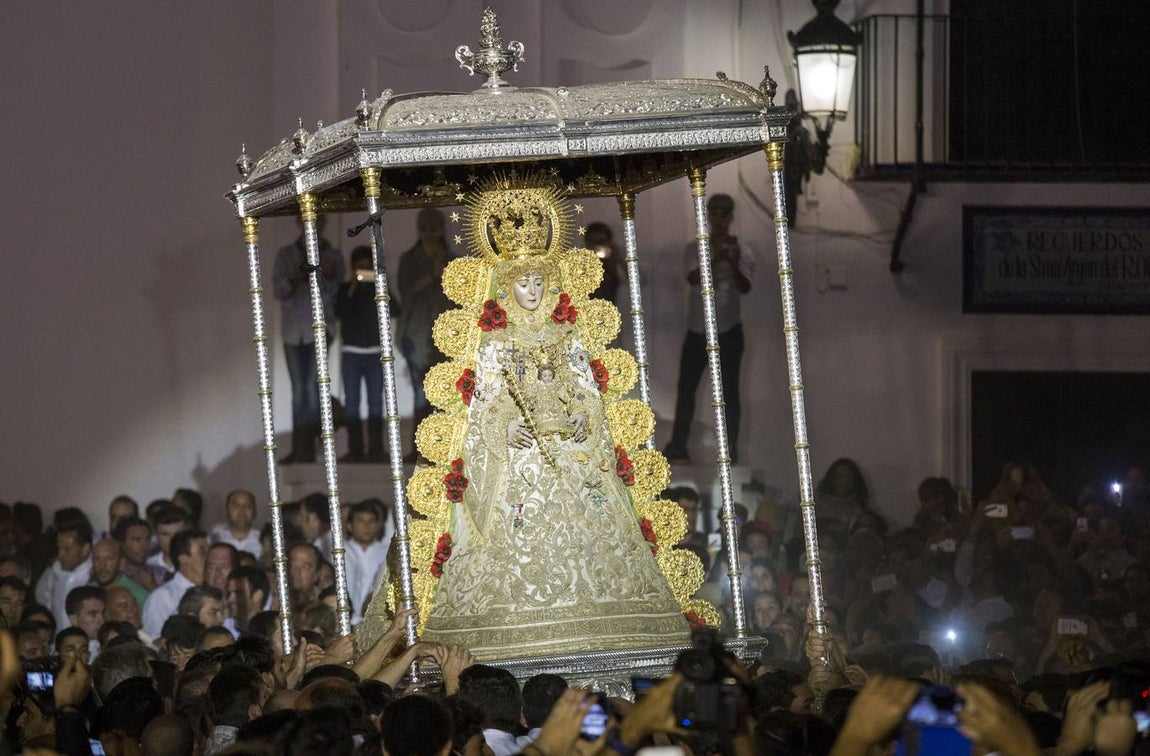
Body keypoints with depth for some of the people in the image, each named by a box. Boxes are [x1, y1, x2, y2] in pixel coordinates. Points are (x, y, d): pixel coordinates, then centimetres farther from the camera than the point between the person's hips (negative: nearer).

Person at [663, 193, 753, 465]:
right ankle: (678, 445, 7)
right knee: (686, 388, 3)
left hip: (728, 332, -2)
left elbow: (745, 287, -17)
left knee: (729, 391, -3)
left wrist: (734, 266, -38)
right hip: (697, 330, 2)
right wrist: (715, 259, -30)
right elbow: (693, 278, -13)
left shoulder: (741, 251, -2)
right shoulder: (696, 248, 5)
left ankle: (731, 448, -2)